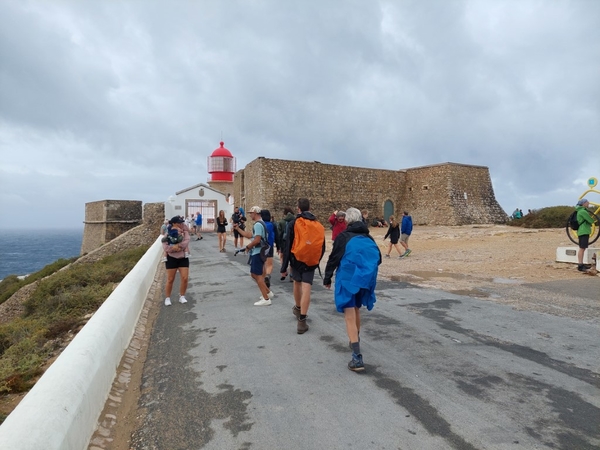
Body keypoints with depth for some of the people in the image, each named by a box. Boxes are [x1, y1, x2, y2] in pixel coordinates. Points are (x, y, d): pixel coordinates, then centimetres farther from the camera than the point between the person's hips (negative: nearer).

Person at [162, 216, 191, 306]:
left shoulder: (185, 232, -1)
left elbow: (186, 241, -18)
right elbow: (165, 247, -16)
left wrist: (178, 246, -27)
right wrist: (174, 248, -29)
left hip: (183, 258, 2)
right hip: (171, 258, -2)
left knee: (185, 278, -3)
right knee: (170, 279, 3)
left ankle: (182, 297, 16)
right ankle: (167, 298, 19)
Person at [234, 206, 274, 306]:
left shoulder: (258, 225, -18)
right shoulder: (259, 224, 17)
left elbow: (257, 240, -26)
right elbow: (249, 235, 19)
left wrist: (248, 247, -10)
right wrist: (237, 228, 18)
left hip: (257, 253, -11)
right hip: (257, 252, 11)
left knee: (258, 275, -5)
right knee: (254, 274, 17)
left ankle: (266, 299, 0)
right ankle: (268, 293, 23)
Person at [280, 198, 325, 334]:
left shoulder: (293, 224, -6)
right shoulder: (318, 225, 4)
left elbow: (287, 246, -8)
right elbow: (322, 247, 10)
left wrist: (284, 267, -4)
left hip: (296, 260, 0)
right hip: (311, 262, 1)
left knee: (297, 283, 23)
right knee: (306, 289, -2)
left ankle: (298, 308, 45)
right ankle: (302, 321, -3)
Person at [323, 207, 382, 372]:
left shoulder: (343, 236, -4)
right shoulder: (368, 237, 11)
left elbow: (334, 258, -6)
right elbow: (378, 258, 13)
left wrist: (327, 278, 5)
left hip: (348, 278, -6)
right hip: (366, 278, 6)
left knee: (350, 318, -4)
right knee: (356, 310, 27)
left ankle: (357, 358, -12)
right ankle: (355, 341, 45)